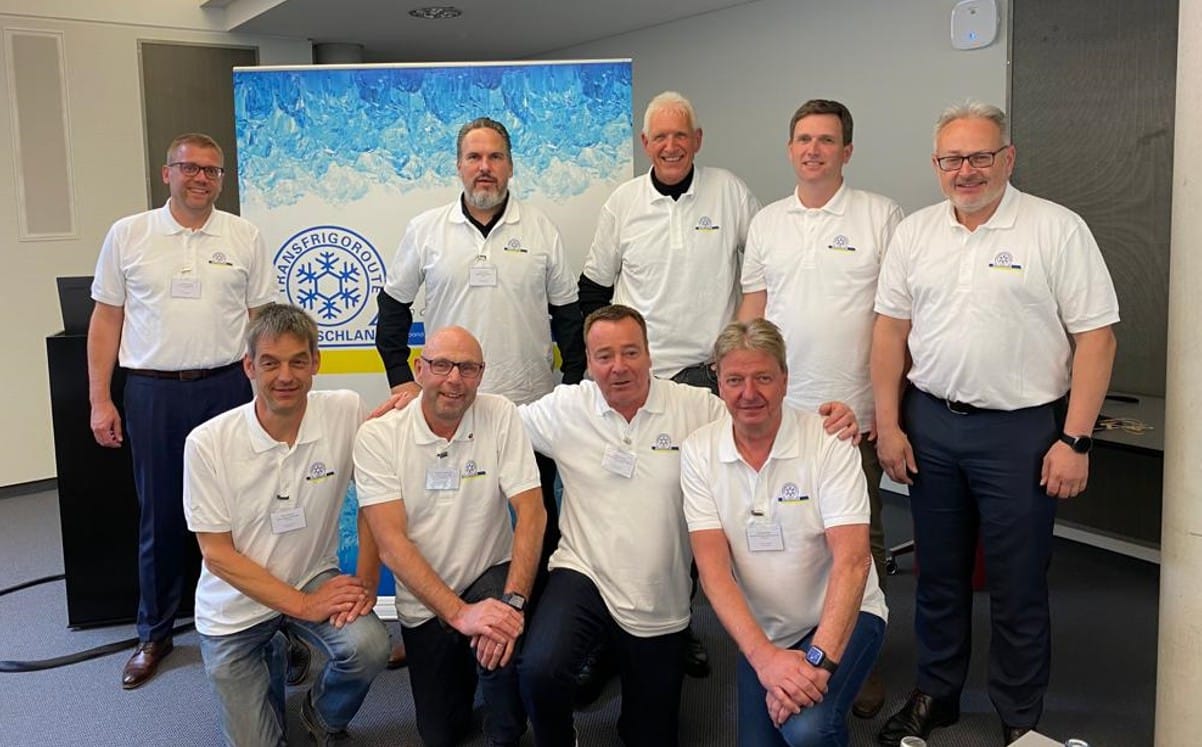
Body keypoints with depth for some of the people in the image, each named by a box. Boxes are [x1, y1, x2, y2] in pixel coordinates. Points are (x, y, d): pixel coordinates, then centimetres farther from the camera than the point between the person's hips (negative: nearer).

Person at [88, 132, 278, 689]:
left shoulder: (244, 238, 4)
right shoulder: (128, 235, 4)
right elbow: (106, 319, 6)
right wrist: (100, 399, 1)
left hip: (227, 387, 0)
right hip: (153, 392, 0)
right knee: (160, 517, 9)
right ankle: (154, 634, 24)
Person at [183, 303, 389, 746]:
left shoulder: (346, 412, -15)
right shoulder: (208, 443, -18)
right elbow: (217, 553, -13)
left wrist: (366, 580, -12)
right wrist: (302, 604, -19)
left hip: (315, 579, 1)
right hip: (235, 607, 0)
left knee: (369, 648, -28)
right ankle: (271, 657, 36)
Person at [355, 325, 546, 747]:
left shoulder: (500, 416, -11)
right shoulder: (377, 436, -13)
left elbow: (531, 512, -15)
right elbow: (391, 542, -18)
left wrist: (514, 599, -30)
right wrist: (459, 612, -29)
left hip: (491, 575, -1)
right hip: (424, 601, 1)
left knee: (502, 639, -33)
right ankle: (462, 663, 39)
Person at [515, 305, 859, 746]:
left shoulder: (697, 408, -6)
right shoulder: (565, 408, -4)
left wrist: (831, 424, -24)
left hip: (662, 607, 1)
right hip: (583, 575, -1)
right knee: (539, 670, -29)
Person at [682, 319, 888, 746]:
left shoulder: (828, 442, -15)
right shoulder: (699, 451, -7)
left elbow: (852, 561, -21)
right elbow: (713, 569, -13)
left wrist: (818, 659, -32)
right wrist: (764, 656, -26)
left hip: (840, 617, -3)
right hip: (759, 632, 4)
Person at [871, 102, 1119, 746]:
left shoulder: (1058, 230, -7)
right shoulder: (914, 233, 6)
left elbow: (1095, 337, -8)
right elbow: (891, 329, 8)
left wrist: (1075, 440, -12)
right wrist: (889, 424, 4)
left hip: (1020, 429, -4)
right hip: (930, 425, 4)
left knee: (1017, 585, 7)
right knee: (938, 573, 16)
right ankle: (935, 694, 33)